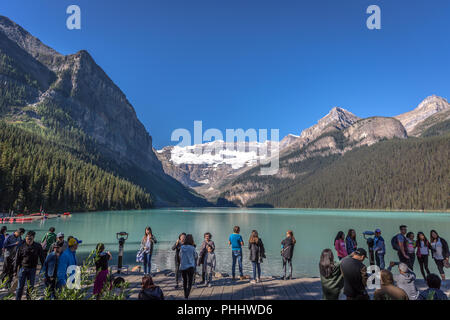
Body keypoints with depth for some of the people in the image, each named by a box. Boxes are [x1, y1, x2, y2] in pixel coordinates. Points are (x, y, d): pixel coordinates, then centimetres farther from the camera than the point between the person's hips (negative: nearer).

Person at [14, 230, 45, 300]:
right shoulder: (21, 247, -4)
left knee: (31, 286, 8)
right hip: (23, 268, -1)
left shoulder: (38, 246, -2)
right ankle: (18, 298, 14)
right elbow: (17, 259, 3)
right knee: (20, 286, 2)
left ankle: (29, 298, 26)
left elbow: (42, 258, 4)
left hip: (32, 269, 1)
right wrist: (15, 270, 3)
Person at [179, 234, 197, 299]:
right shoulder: (192, 248, -10)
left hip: (182, 267, 4)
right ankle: (187, 296, -15)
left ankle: (185, 295, 31)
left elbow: (180, 256, 9)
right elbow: (195, 257, 1)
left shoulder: (182, 248, -2)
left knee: (184, 281, 20)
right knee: (190, 282, 1)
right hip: (190, 267, -4)